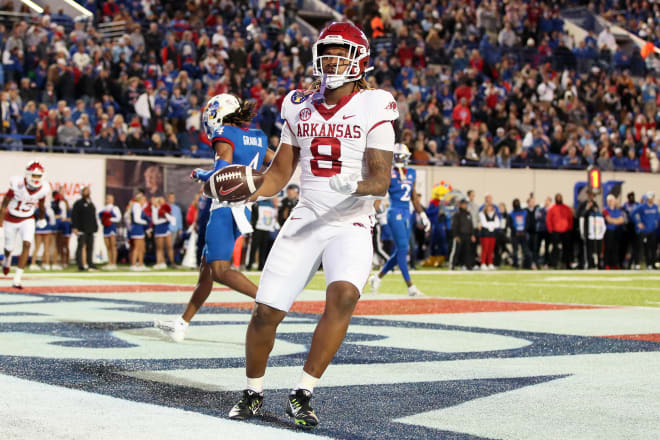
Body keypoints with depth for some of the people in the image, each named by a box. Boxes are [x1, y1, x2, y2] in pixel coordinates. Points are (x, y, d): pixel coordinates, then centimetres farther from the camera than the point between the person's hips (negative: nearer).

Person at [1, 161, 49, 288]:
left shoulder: (43, 189, -16)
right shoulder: (17, 185, -27)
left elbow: (41, 205, 6)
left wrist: (42, 218, 21)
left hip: (28, 220, 2)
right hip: (11, 219, -2)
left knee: (27, 244, -19)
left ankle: (17, 279, -18)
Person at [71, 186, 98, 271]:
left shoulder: (91, 204, 19)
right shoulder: (78, 203, -1)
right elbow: (74, 215, -7)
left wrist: (95, 227, 16)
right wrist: (75, 227, -15)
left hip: (90, 230, 6)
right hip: (82, 230, -6)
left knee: (90, 247, 7)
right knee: (81, 246, -6)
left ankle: (90, 263, 12)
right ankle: (80, 265, -6)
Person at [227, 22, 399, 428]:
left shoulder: (374, 108, -5)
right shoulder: (300, 107, 8)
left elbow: (382, 180, -11)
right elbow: (281, 170, 14)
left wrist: (356, 187, -32)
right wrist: (250, 194, -4)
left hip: (351, 224, -3)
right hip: (305, 221, 4)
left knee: (343, 295, -30)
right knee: (266, 311, -3)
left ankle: (303, 393, -18)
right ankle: (254, 392, 22)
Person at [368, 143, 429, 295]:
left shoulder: (412, 174, 13)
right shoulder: (389, 174, -8)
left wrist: (423, 216, 20)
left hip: (406, 214, 7)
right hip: (395, 214, -7)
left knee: (399, 251, 9)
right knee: (403, 249, -10)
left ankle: (377, 277, 25)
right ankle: (410, 287, -10)